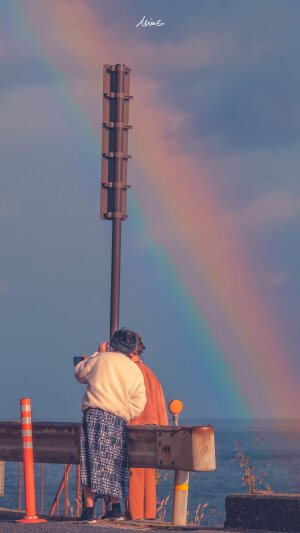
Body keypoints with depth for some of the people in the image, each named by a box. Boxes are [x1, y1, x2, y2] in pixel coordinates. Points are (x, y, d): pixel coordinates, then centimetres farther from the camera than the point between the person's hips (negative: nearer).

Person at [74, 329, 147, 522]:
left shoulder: (102, 359, 5)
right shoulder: (136, 371, 12)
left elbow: (80, 373, 21)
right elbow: (138, 404, 4)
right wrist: (123, 416, 11)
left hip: (94, 414, -3)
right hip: (118, 422, 3)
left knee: (91, 463, -5)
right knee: (113, 465, 15)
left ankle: (90, 509, -11)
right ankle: (116, 508, 20)